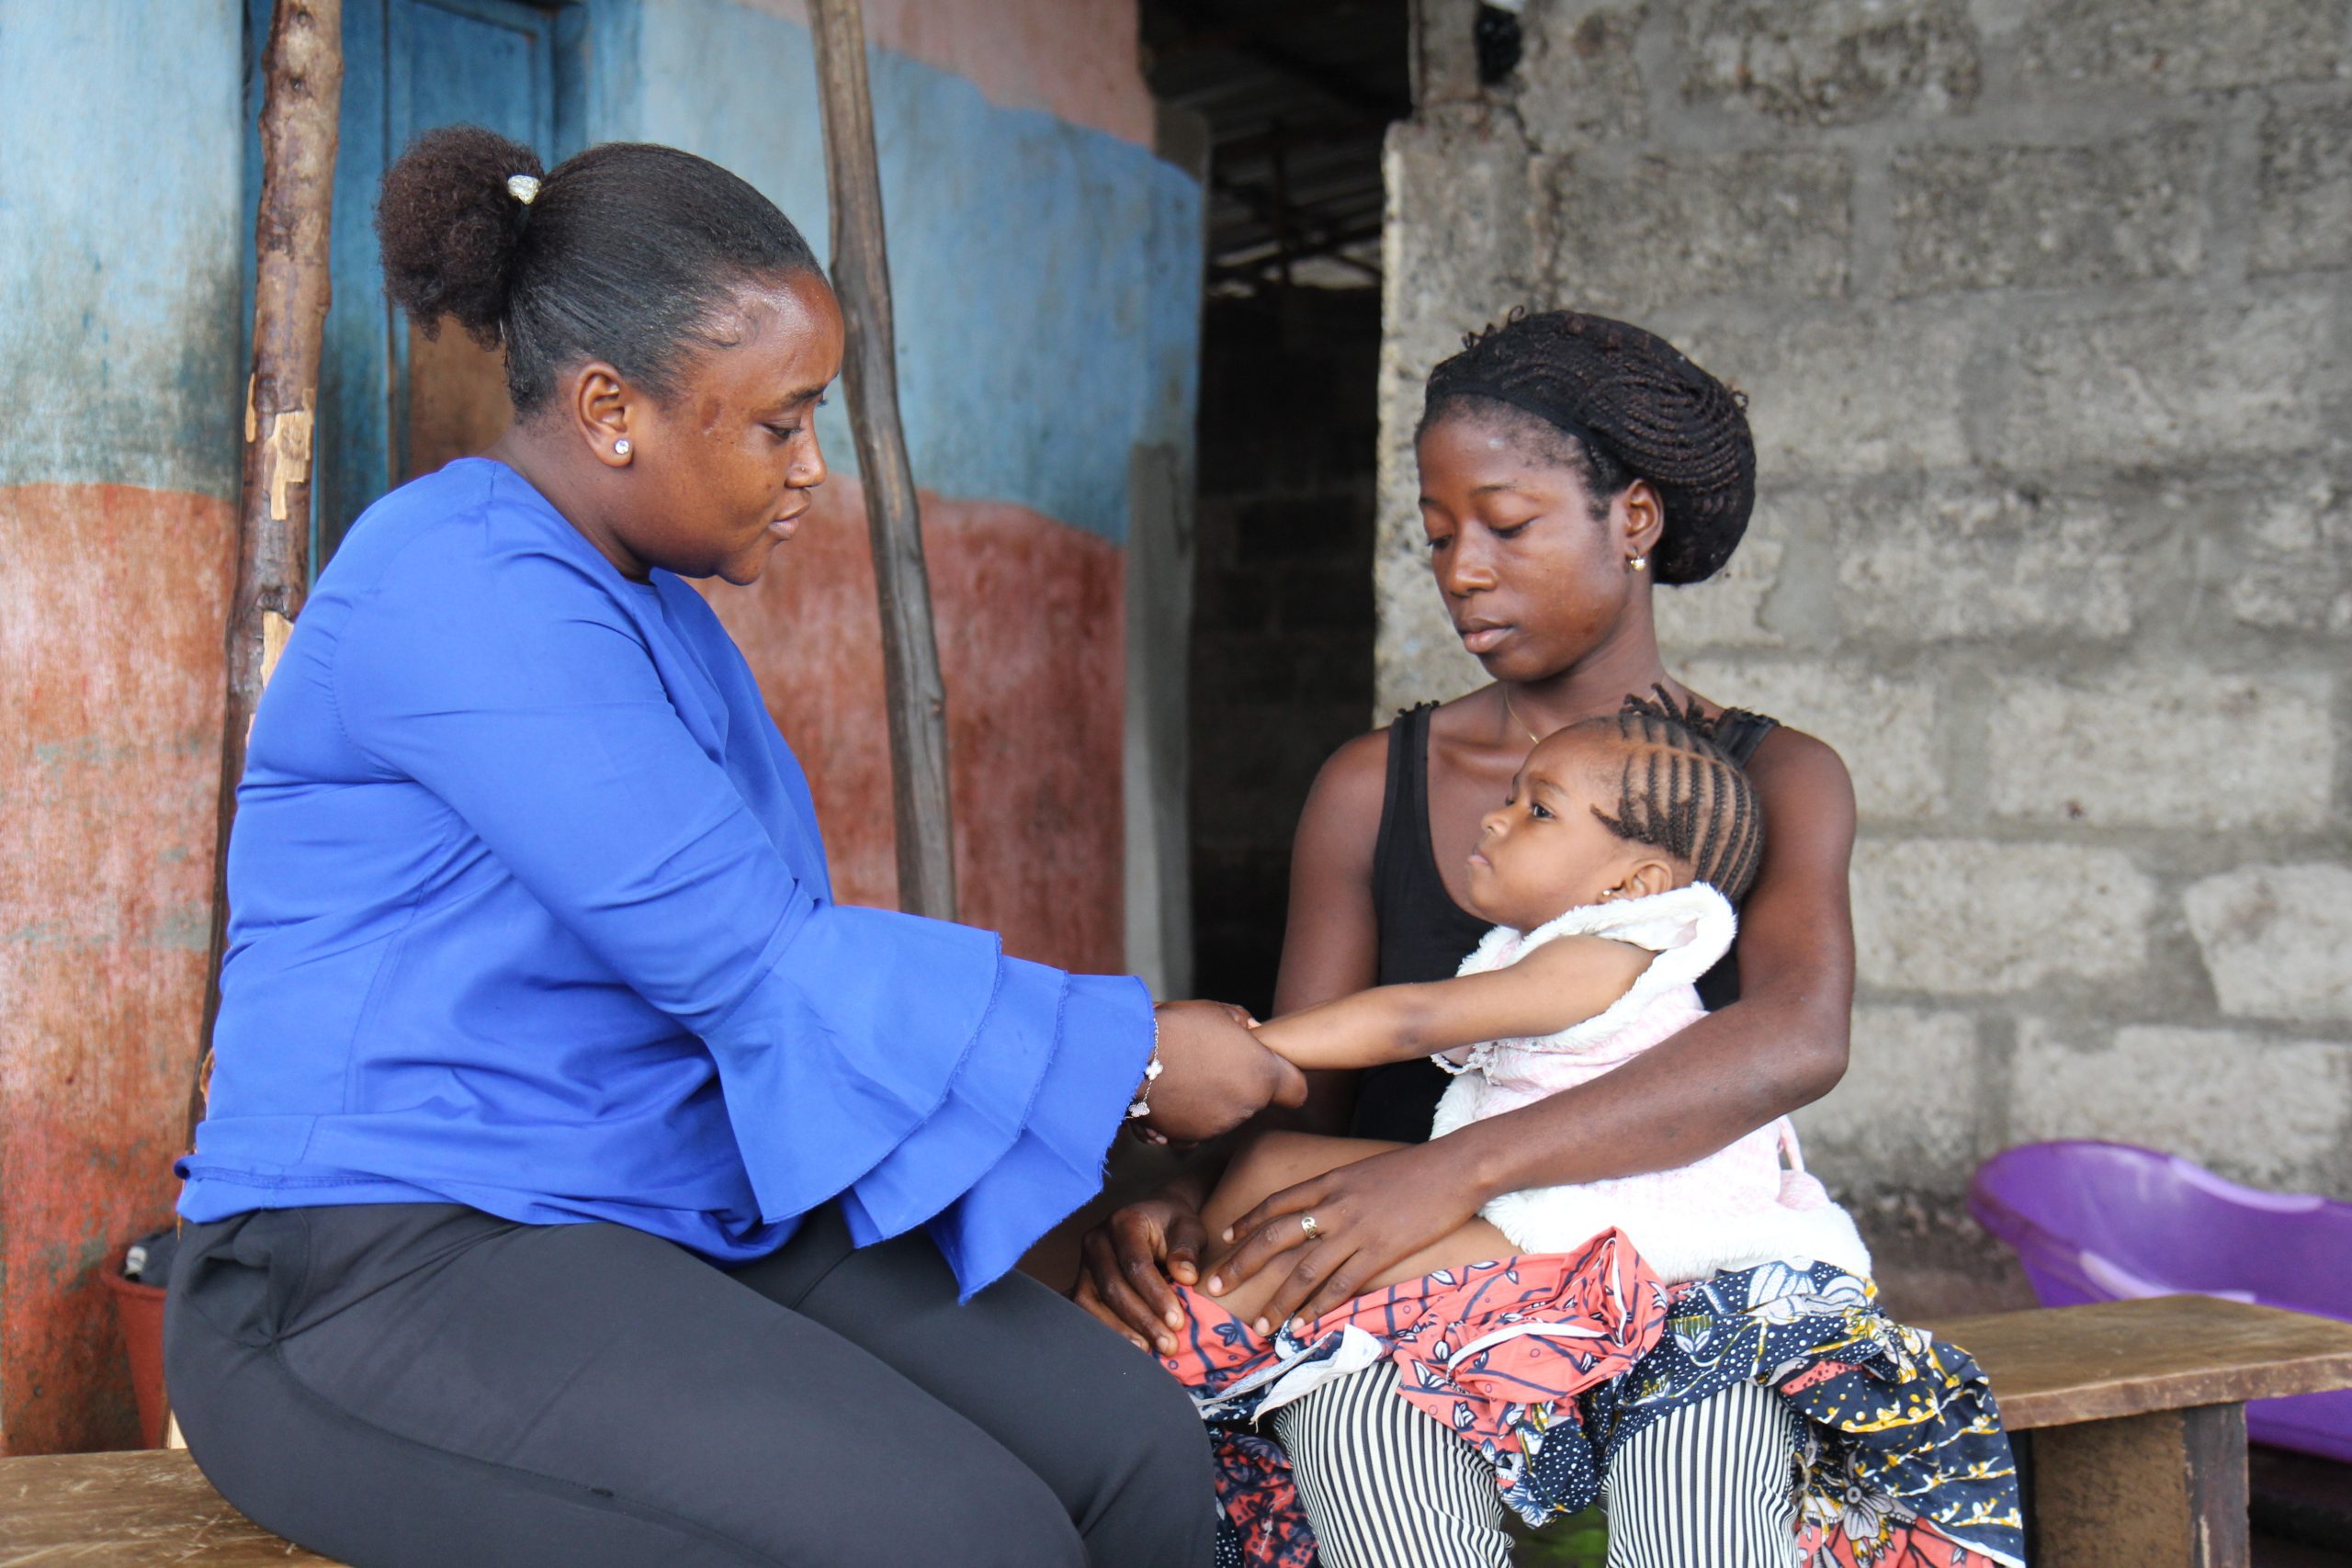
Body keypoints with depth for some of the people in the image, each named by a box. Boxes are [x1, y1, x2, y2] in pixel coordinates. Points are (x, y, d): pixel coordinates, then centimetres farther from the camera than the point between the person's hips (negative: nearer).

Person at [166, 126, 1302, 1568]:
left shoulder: (656, 609, 15)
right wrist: (1124, 1052, -13)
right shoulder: (467, 589, -17)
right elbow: (745, 961, -21)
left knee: (1131, 1444, -10)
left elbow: (750, 951, 16)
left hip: (683, 1217, 9)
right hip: (389, 1270, -9)